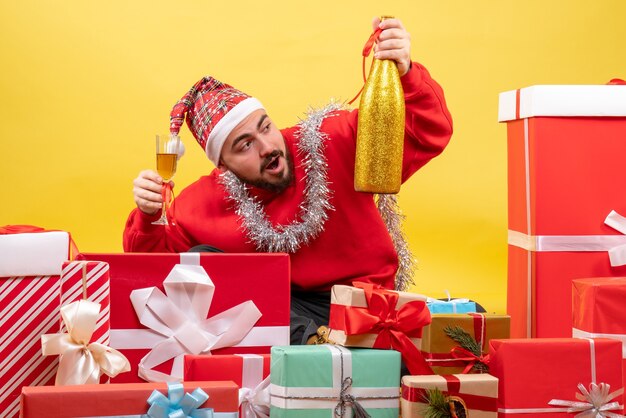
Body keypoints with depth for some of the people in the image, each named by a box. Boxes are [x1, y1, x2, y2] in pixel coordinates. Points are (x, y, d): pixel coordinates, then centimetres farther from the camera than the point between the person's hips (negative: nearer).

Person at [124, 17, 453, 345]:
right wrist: (147, 219, -13)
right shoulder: (206, 201, -1)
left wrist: (405, 75, -31)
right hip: (278, 309, 3)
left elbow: (429, 134, -12)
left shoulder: (333, 140, -8)